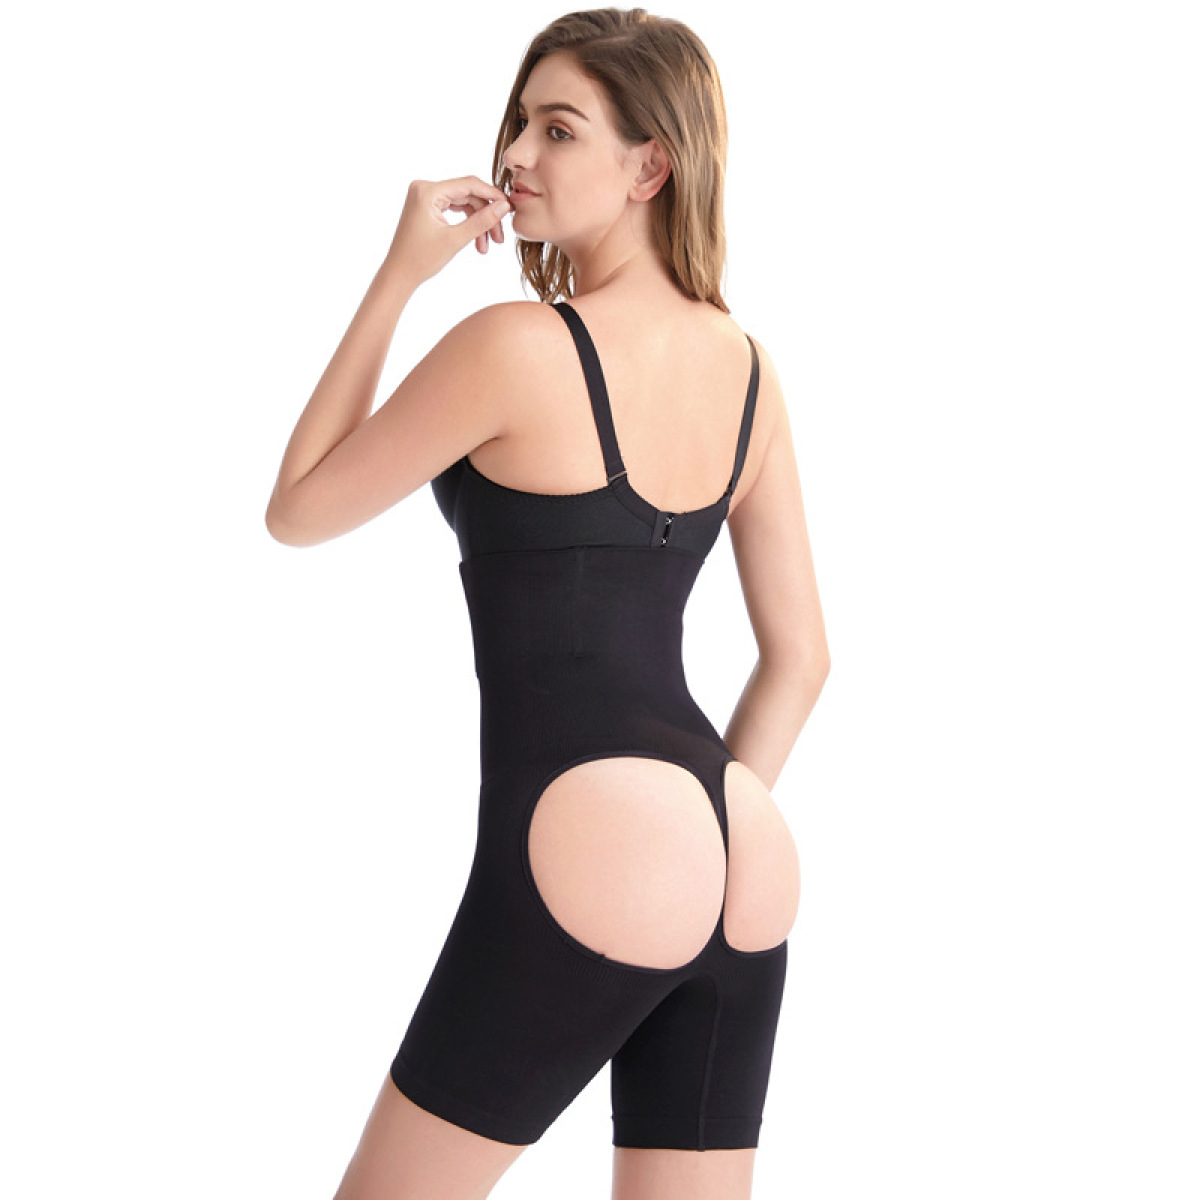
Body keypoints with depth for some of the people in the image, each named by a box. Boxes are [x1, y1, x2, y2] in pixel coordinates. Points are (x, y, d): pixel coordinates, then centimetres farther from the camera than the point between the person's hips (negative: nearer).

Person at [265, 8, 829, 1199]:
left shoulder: (518, 347, -11)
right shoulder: (747, 368, 10)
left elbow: (297, 509, 2)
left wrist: (396, 275, 2)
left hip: (586, 848, -7)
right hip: (749, 876, 7)